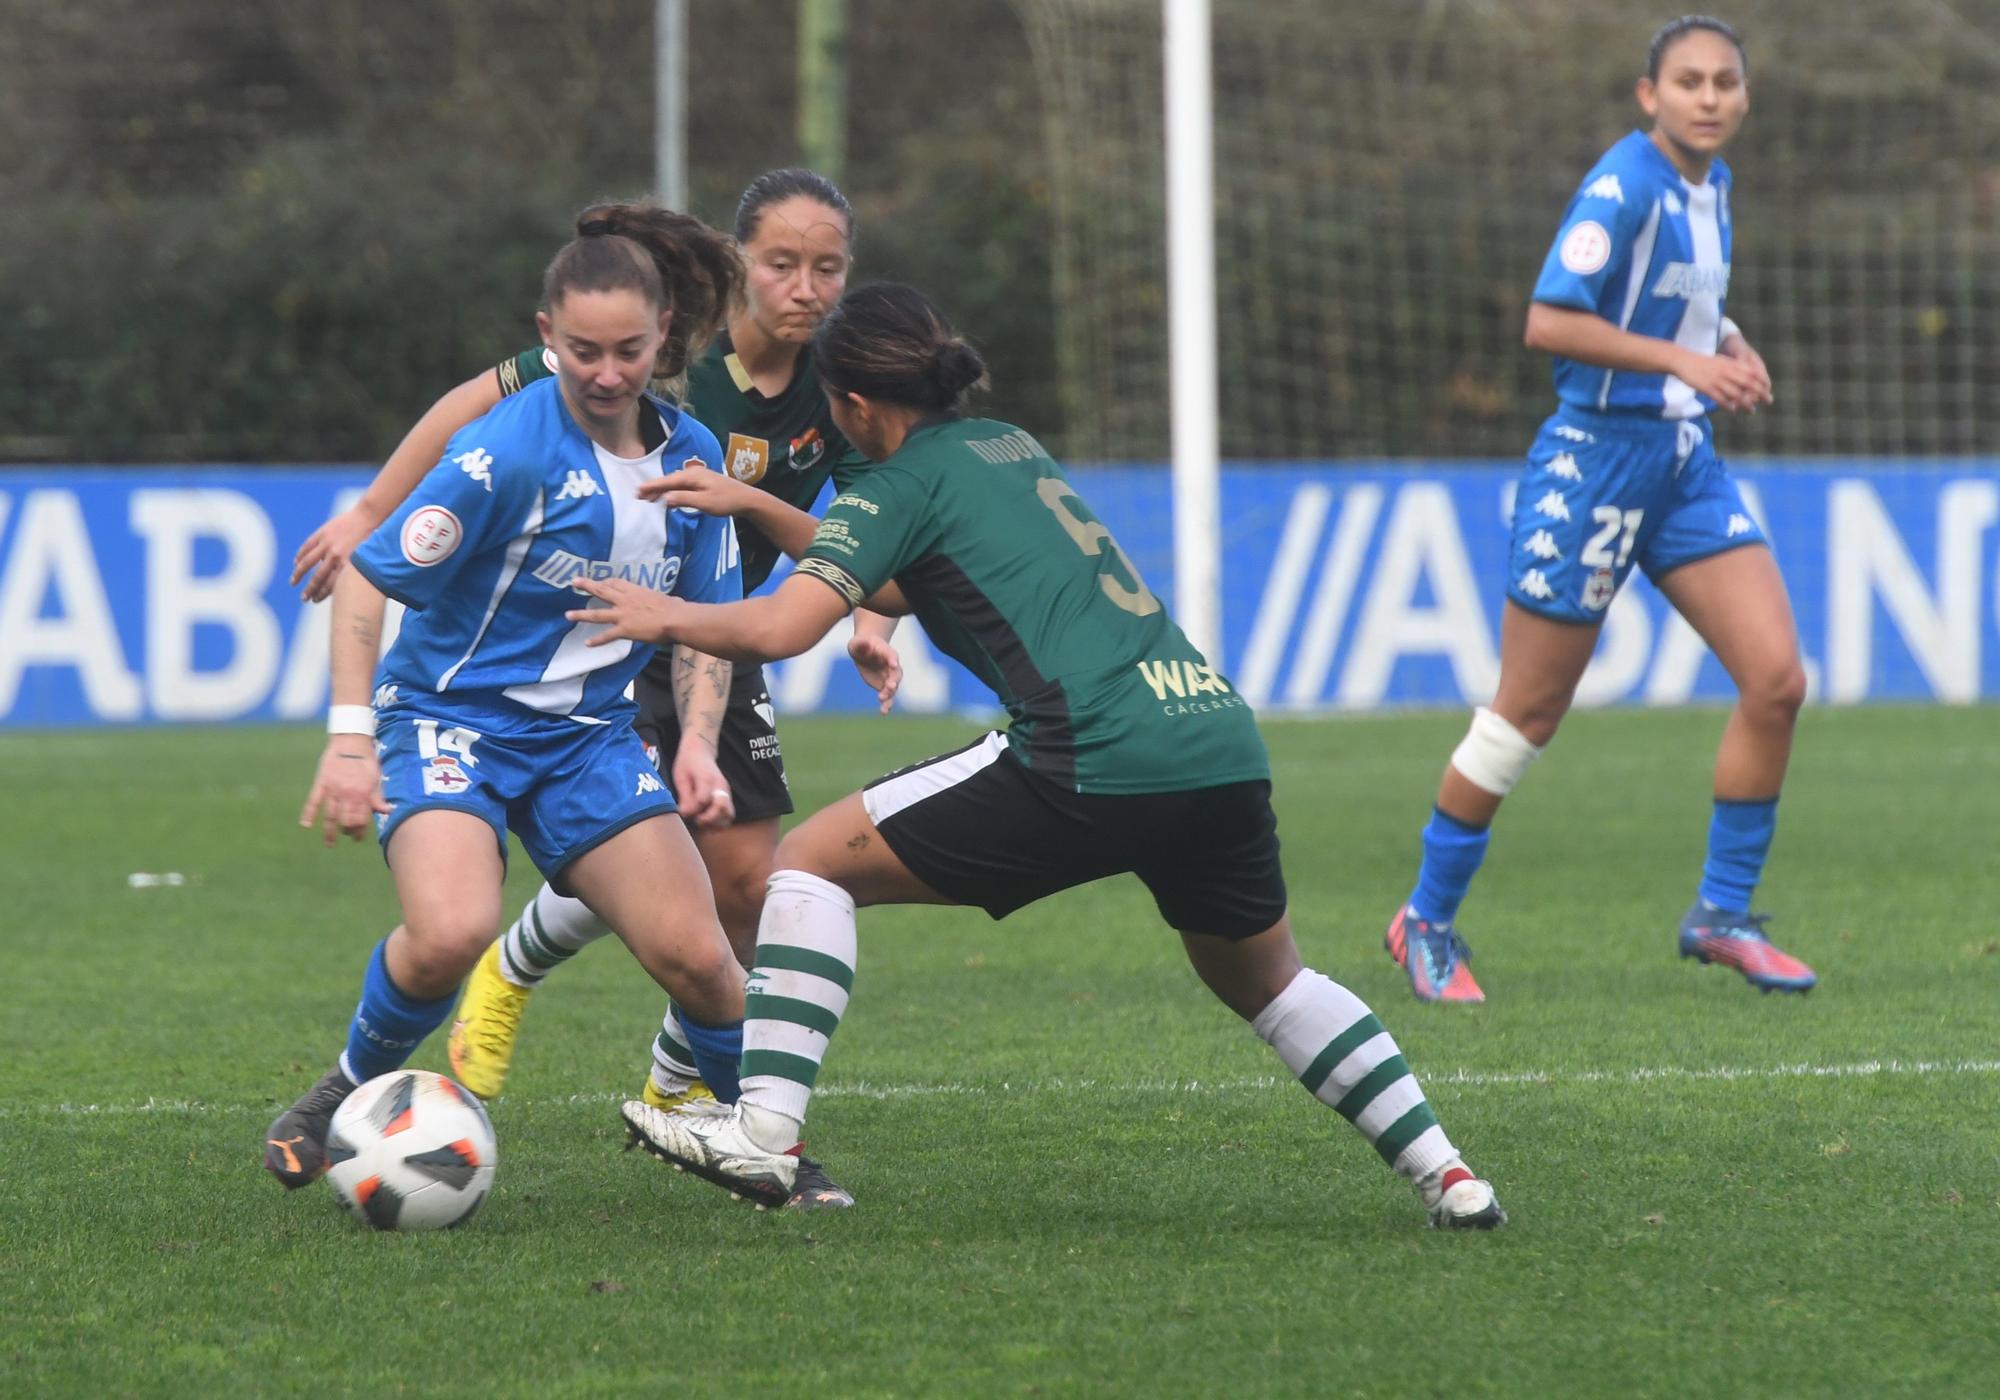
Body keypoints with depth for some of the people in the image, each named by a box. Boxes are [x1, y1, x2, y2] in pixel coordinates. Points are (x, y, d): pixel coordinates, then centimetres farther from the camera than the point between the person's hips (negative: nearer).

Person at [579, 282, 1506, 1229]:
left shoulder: (905, 483, 3)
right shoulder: (1005, 445, 25)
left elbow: (781, 627, -8)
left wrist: (664, 617, 9)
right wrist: (754, 507, 39)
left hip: (1096, 761, -7)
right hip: (1225, 748, 7)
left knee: (813, 861, 4)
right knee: (1265, 980, 31)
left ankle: (763, 1131, -6)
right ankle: (1444, 1174, 25)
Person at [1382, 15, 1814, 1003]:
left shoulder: (1710, 185, 9)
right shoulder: (1623, 186, -17)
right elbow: (1547, 322, -23)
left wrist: (1733, 350, 4)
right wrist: (1683, 360, -23)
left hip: (1684, 460, 8)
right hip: (1595, 463, -8)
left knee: (1777, 679, -5)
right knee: (1525, 717, 0)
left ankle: (1723, 912, 7)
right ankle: (1426, 923, 16)